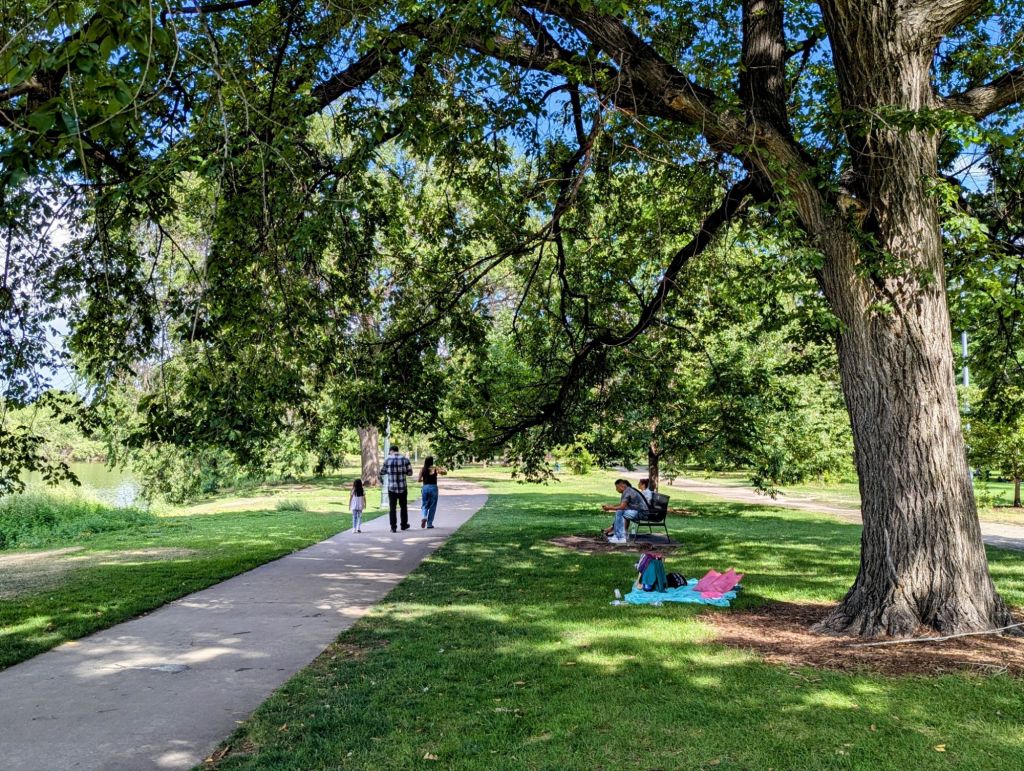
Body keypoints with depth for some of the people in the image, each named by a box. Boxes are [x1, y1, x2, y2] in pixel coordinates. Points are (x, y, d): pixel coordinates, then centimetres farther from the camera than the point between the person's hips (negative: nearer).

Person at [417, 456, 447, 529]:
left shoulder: (423, 469, 1)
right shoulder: (435, 468, -6)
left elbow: (419, 480, 1)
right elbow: (444, 472, -15)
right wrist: (445, 469, 6)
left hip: (425, 487, 2)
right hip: (433, 487, -2)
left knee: (424, 505, 14)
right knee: (432, 506, 8)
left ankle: (424, 517, -14)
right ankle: (429, 523, 10)